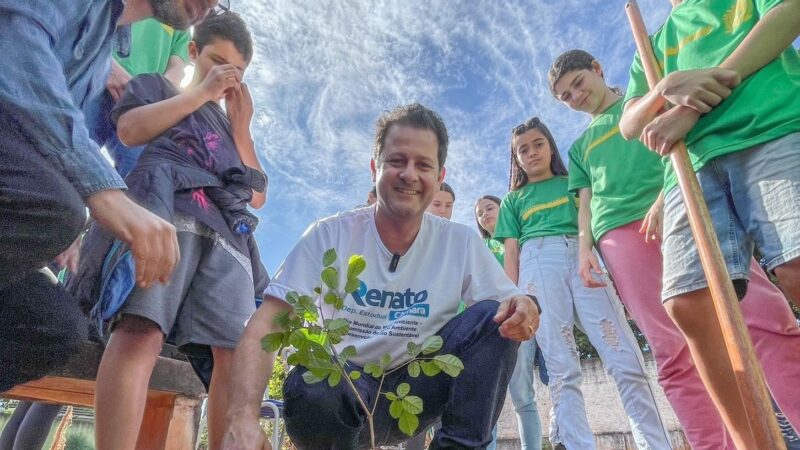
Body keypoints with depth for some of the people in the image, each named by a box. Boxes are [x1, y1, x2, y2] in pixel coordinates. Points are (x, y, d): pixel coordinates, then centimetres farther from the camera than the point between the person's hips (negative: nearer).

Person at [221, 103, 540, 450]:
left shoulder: (461, 243, -3)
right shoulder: (331, 235, -10)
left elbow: (511, 306, -4)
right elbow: (266, 326, -16)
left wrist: (524, 310, -29)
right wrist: (244, 416, -30)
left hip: (415, 389, 2)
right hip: (340, 388, -2)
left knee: (495, 318, -17)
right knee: (313, 389, -37)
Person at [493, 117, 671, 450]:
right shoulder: (513, 200, 23)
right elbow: (511, 252, 14)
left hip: (582, 258, 1)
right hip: (538, 263, 0)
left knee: (627, 361, -10)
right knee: (562, 369, -7)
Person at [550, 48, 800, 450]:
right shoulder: (580, 147, 31)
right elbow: (587, 203, 23)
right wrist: (585, 248, 4)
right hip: (621, 233, 2)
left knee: (765, 315, -15)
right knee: (672, 350, -7)